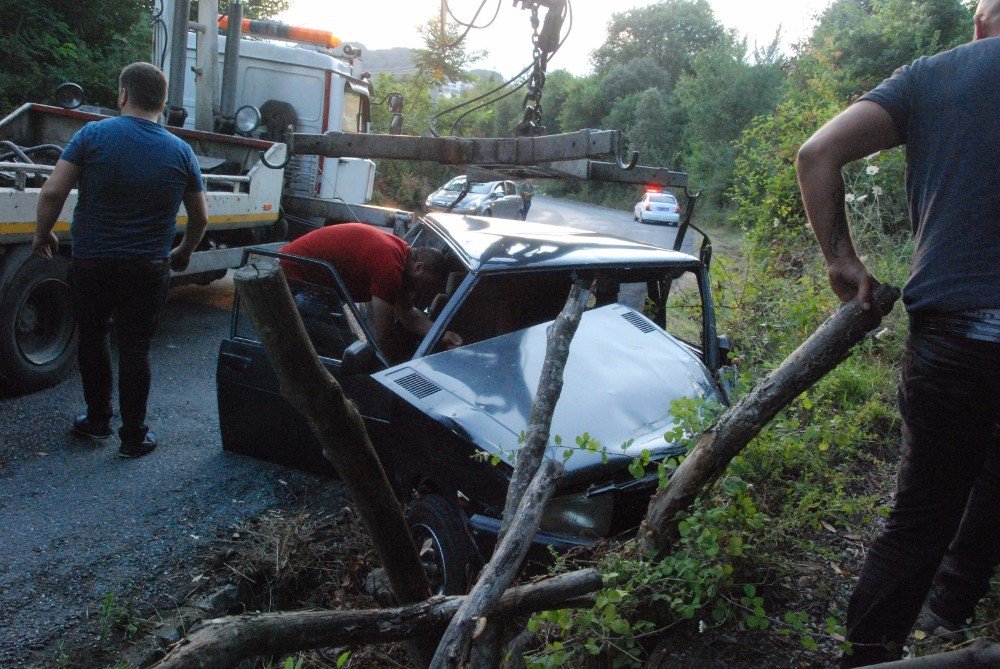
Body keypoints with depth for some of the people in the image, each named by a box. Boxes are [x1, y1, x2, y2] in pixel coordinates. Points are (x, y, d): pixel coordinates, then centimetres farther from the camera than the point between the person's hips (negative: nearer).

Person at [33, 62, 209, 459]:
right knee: (135, 348, 8)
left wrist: (42, 234, 6)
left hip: (90, 262, 0)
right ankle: (133, 437, 15)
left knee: (92, 337, 19)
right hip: (147, 270, 1)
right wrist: (183, 253, 23)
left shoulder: (93, 135, -7)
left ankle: (98, 419, 32)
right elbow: (200, 218, 6)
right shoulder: (180, 151, -1)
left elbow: (53, 192, -11)